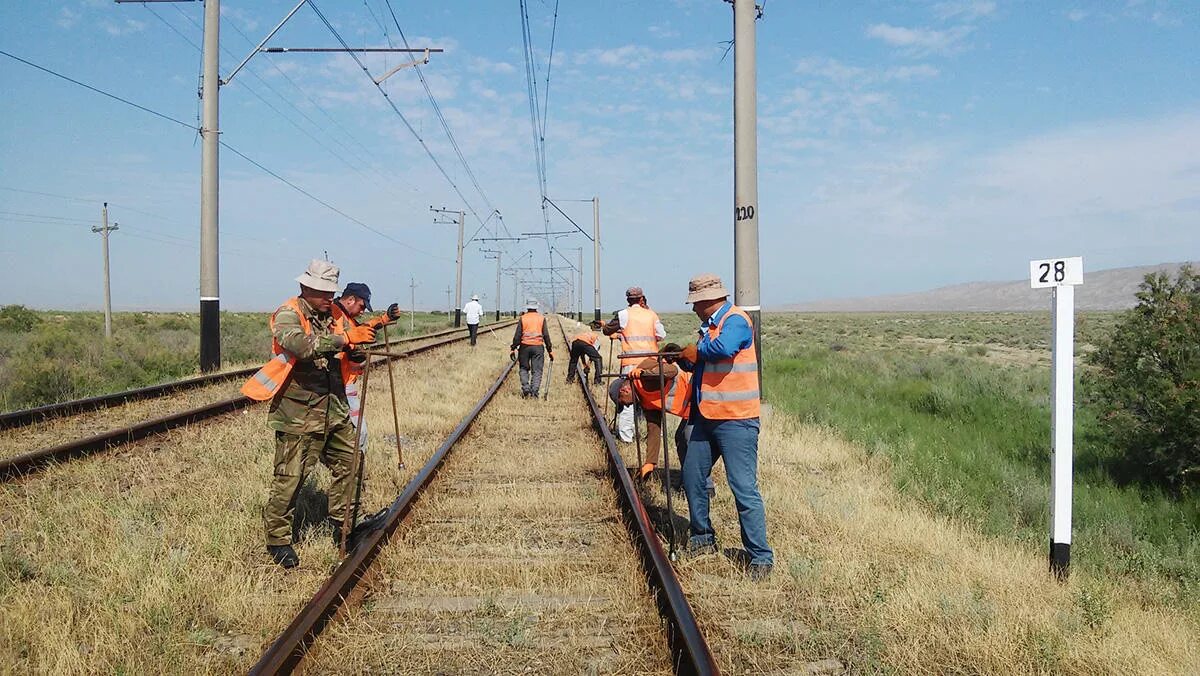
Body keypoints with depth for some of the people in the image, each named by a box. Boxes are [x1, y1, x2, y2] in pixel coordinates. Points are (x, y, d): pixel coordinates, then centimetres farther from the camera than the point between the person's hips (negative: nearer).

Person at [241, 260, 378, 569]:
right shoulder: (288, 314, -12)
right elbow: (302, 345, -32)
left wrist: (370, 330, -5)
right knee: (289, 479, -3)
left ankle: (341, 524, 31)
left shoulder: (331, 315, 12)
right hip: (298, 413, -8)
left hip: (334, 410, 8)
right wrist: (346, 338, -34)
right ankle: (277, 539, 10)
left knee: (349, 463, 14)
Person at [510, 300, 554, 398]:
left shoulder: (523, 318, 1)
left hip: (525, 347, 0)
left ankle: (525, 390, 1)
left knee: (524, 369, 13)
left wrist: (513, 348, 4)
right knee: (537, 371, 3)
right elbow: (546, 336, 2)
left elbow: (517, 335, -2)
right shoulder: (542, 318, 3)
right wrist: (550, 350, 7)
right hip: (538, 347, 0)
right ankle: (534, 391, -6)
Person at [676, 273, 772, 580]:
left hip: (735, 420, -10)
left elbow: (724, 348, -32)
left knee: (744, 489, -8)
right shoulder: (710, 325, 16)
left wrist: (695, 352, -14)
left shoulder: (735, 320, -13)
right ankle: (703, 538, 32)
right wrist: (683, 358, 3)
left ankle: (761, 555, 0)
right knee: (691, 478, 16)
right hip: (706, 417, 10)